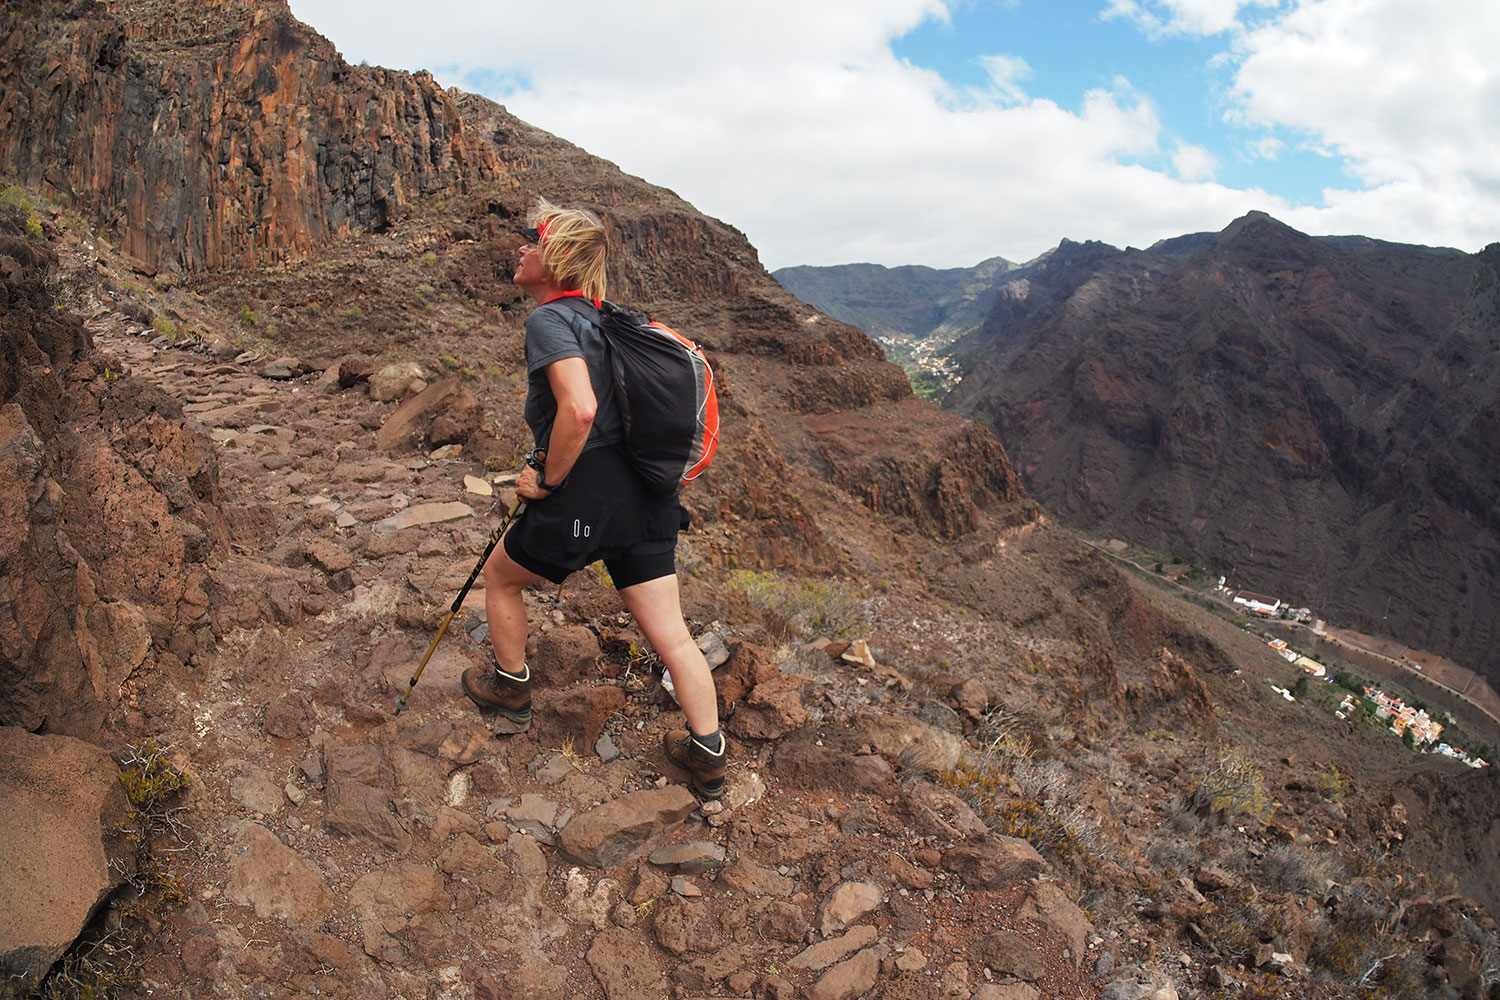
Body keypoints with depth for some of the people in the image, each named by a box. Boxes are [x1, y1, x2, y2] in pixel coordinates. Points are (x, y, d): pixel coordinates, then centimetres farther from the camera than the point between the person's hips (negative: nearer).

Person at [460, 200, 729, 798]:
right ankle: (708, 755, 17)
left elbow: (579, 409, -27)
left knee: (499, 574, 22)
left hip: (585, 498, -7)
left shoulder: (548, 320, -10)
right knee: (670, 635, 11)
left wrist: (548, 478, -13)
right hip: (646, 500, 8)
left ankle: (510, 691, 39)